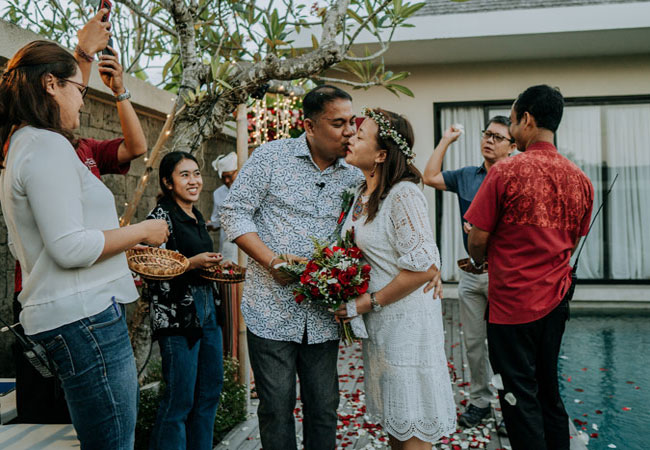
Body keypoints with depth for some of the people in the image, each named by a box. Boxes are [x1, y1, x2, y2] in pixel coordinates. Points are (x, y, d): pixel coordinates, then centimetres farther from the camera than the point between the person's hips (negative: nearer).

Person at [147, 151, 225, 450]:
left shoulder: (197, 217, 15)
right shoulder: (161, 215, -9)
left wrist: (217, 266, 10)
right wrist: (193, 263, -24)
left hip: (207, 309, 9)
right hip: (177, 314, -8)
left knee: (210, 390, 14)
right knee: (180, 399, -4)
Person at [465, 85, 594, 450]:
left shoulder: (505, 172, -16)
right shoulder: (580, 179, 2)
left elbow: (478, 239, -12)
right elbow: (572, 243, 12)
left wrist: (480, 261, 10)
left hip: (512, 301, -6)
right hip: (555, 299, 6)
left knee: (520, 397, 5)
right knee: (548, 389, 20)